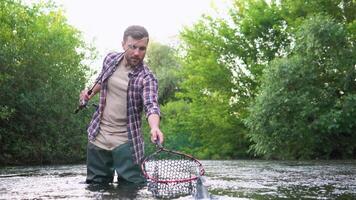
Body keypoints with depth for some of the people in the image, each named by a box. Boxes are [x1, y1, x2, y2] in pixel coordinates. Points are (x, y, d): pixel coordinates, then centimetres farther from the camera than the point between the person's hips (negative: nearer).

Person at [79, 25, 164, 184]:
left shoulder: (146, 78, -15)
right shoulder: (110, 59, 2)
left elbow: (151, 105, -31)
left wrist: (154, 127, -51)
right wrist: (91, 92, 5)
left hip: (126, 142, -4)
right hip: (98, 137, 5)